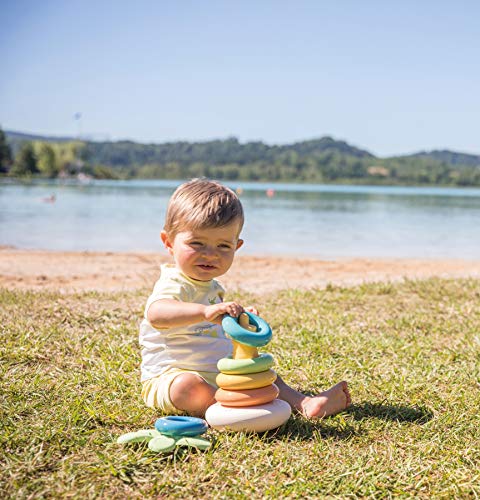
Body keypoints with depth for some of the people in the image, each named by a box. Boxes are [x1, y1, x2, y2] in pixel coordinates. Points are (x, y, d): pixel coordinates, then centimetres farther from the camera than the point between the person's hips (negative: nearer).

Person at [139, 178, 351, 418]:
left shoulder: (210, 286, 11)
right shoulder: (174, 285, -21)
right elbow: (156, 313, -47)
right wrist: (205, 311, -61)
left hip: (219, 374, 10)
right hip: (170, 377, -9)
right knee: (186, 387, -39)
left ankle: (304, 403, -4)